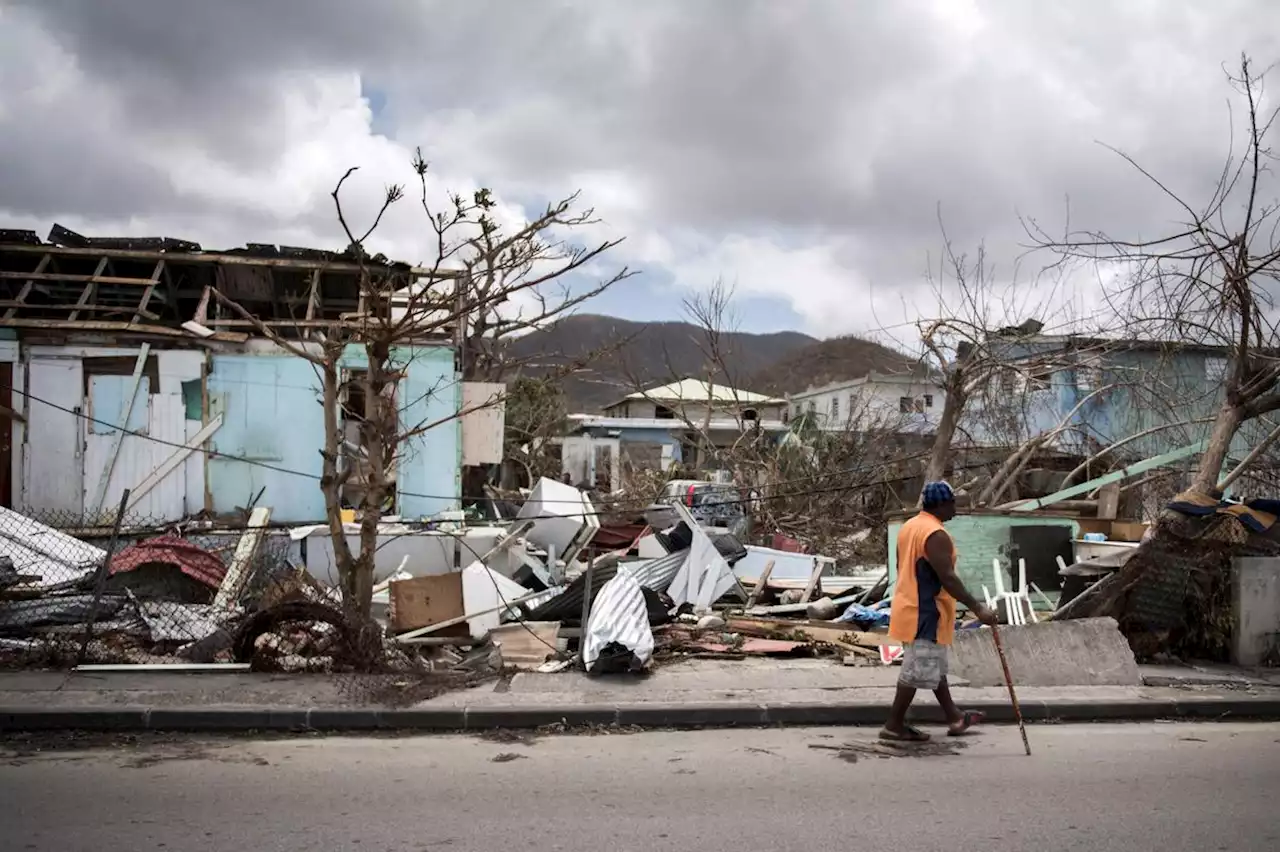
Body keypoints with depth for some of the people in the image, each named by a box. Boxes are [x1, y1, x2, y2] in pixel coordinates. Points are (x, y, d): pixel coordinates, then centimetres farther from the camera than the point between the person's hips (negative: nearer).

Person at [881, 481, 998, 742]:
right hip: (925, 613, -10)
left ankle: (954, 717, 29)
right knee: (918, 670, -2)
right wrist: (977, 609, -21)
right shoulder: (936, 535, -21)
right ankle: (894, 726, 4)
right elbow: (948, 579, -24)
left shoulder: (909, 526, 10)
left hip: (910, 607, 10)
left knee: (935, 665, 18)